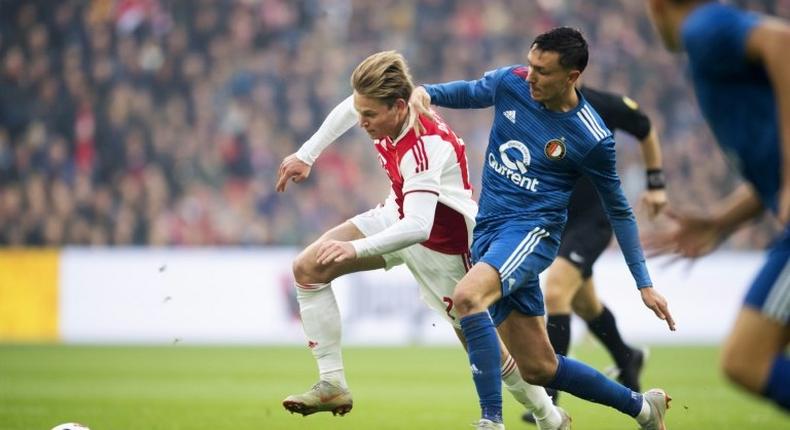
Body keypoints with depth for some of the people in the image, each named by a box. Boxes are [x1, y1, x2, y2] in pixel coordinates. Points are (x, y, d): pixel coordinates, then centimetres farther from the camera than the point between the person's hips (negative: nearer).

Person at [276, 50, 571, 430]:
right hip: (399, 216, 8)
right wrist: (307, 155, 8)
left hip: (443, 242, -8)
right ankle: (332, 384, -5)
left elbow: (417, 228, -47)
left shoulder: (422, 149, -38)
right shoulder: (389, 108, -16)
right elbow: (350, 108, 10)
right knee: (308, 269, -6)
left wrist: (356, 249, -54)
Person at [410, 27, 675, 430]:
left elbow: (618, 211, 1)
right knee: (539, 369, 9)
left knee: (467, 296, -36)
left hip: (532, 230, -6)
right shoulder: (510, 82, -2)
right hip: (488, 229, 6)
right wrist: (426, 92, -3)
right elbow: (469, 92, 20)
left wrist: (645, 285, 3)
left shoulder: (592, 139, -11)